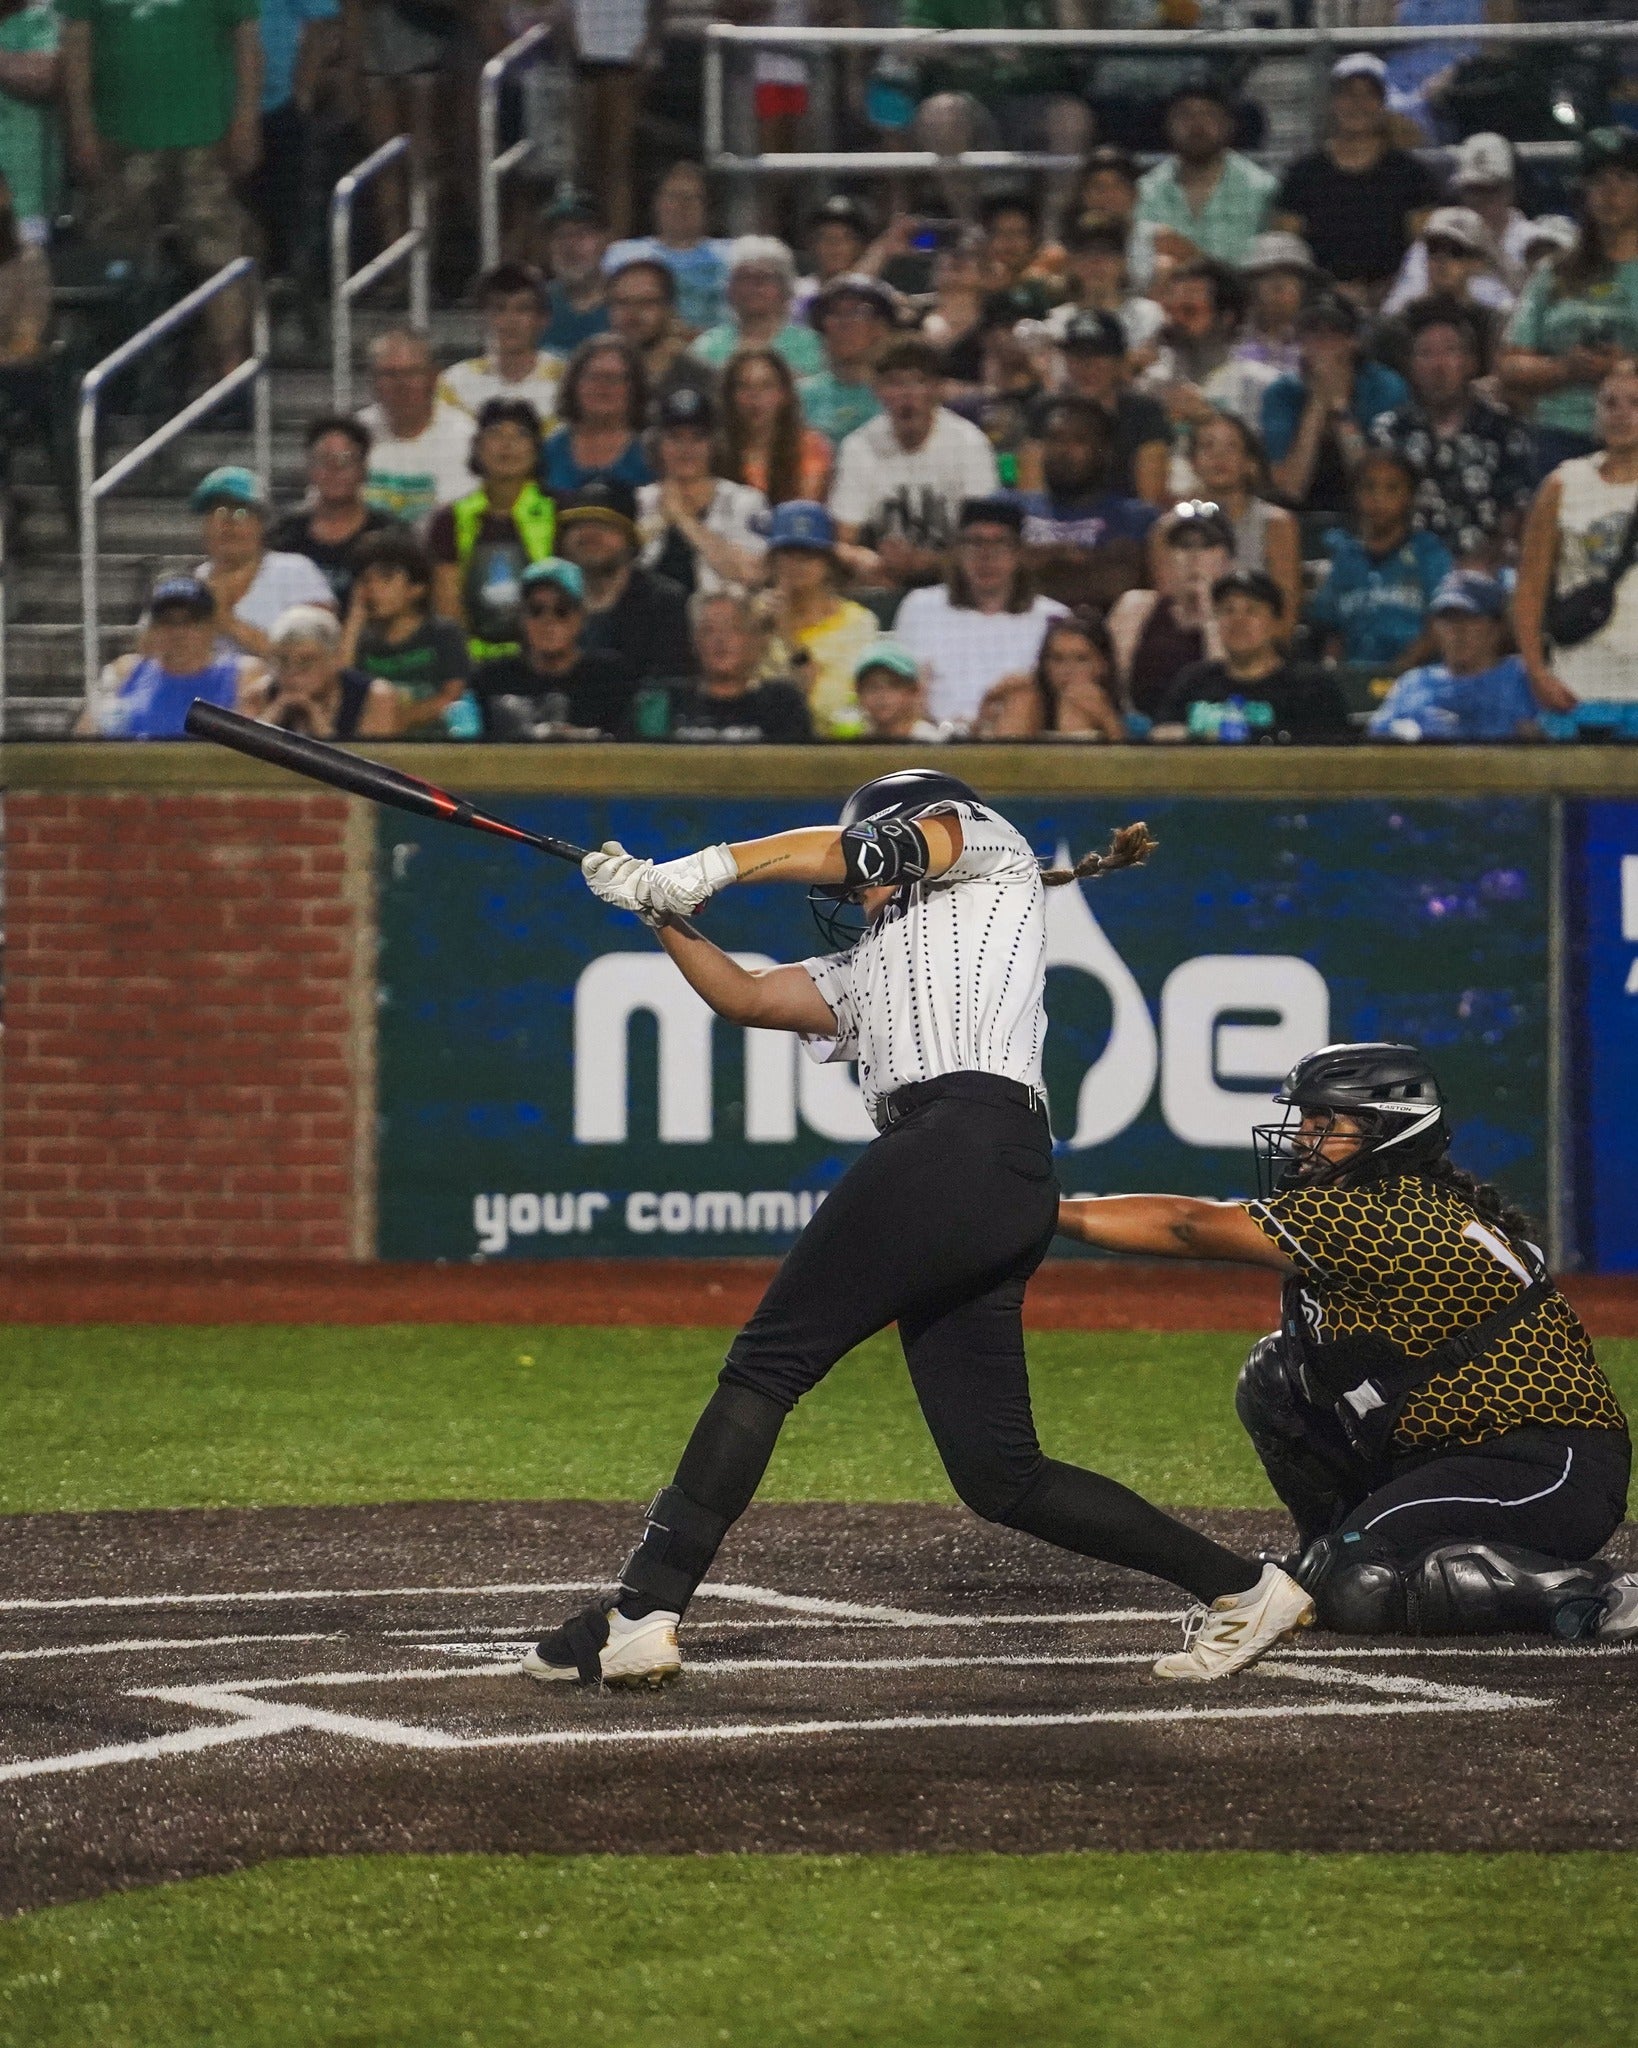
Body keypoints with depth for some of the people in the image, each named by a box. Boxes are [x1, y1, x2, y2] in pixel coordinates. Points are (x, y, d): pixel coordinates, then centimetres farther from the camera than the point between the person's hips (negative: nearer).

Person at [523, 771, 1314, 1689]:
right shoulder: (864, 971, 36)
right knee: (1000, 1475, 4)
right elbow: (746, 997, 27)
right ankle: (1243, 1587, 6)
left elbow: (871, 851, 3)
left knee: (768, 1362, -12)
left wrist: (711, 866, 4)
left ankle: (641, 1613, -18)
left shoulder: (992, 848, 18)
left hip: (967, 1139, -9)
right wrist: (665, 912, 14)